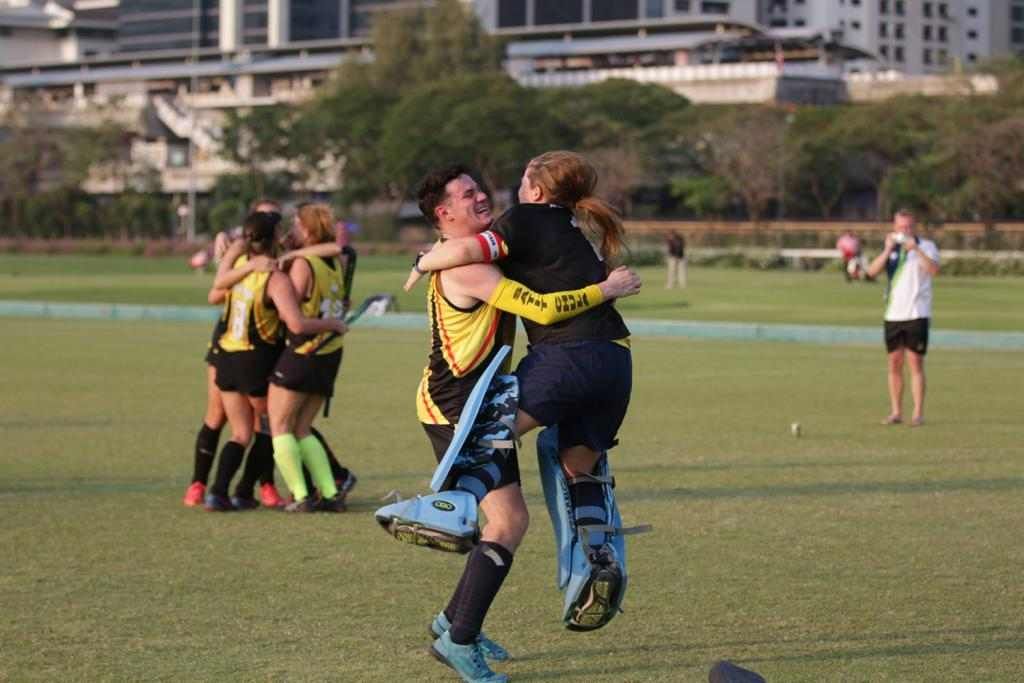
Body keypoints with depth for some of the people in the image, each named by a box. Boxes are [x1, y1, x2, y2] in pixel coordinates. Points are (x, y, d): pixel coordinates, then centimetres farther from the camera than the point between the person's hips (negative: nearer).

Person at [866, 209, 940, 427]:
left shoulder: (926, 246, 0)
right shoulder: (891, 249, 13)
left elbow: (934, 270, -19)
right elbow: (872, 271, -1)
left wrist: (915, 249, -28)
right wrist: (888, 250, -13)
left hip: (917, 314, -4)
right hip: (893, 314, 4)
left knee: (916, 362, -6)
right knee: (894, 363, 5)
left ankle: (918, 413, -4)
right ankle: (896, 412, 12)